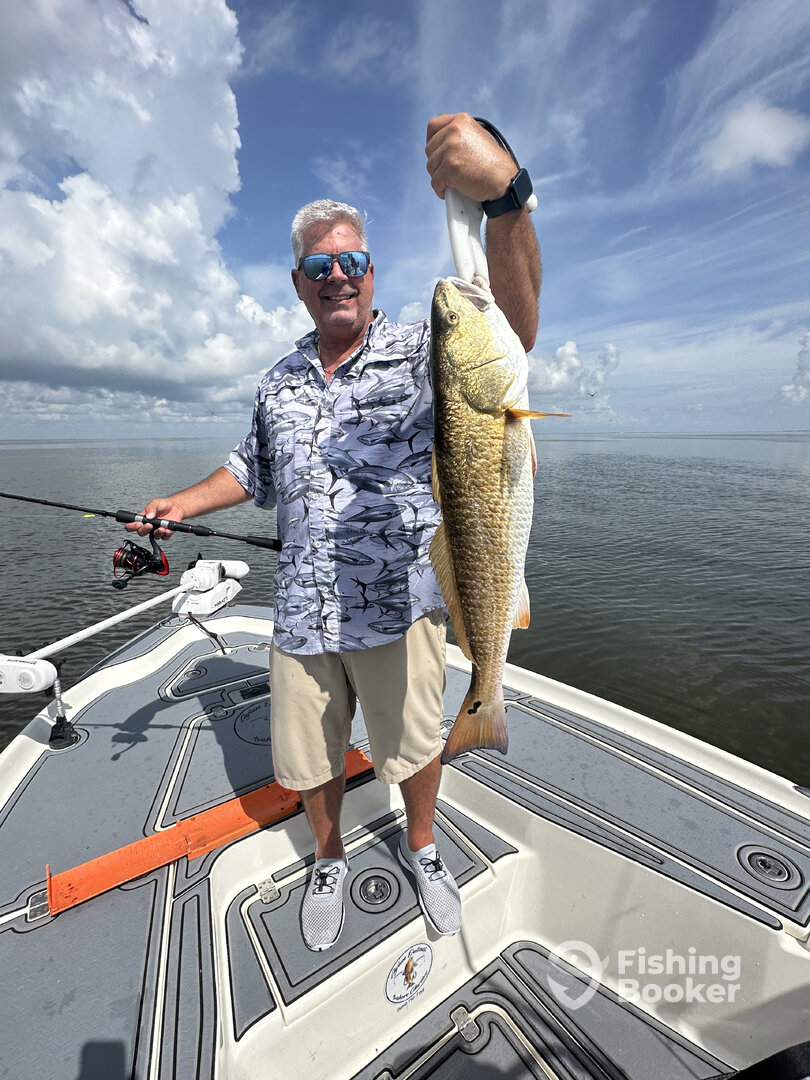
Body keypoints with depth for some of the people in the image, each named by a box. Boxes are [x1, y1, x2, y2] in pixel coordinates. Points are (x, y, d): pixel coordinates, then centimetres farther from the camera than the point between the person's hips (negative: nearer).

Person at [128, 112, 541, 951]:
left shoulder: (419, 353, -4)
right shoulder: (278, 383, 11)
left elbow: (512, 330, -22)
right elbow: (254, 472, 22)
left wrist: (503, 194, -37)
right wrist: (183, 504, 10)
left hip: (399, 605, -3)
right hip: (301, 613, 5)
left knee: (414, 747, 16)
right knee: (306, 759, 19)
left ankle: (420, 849, 50)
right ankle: (329, 860, 51)